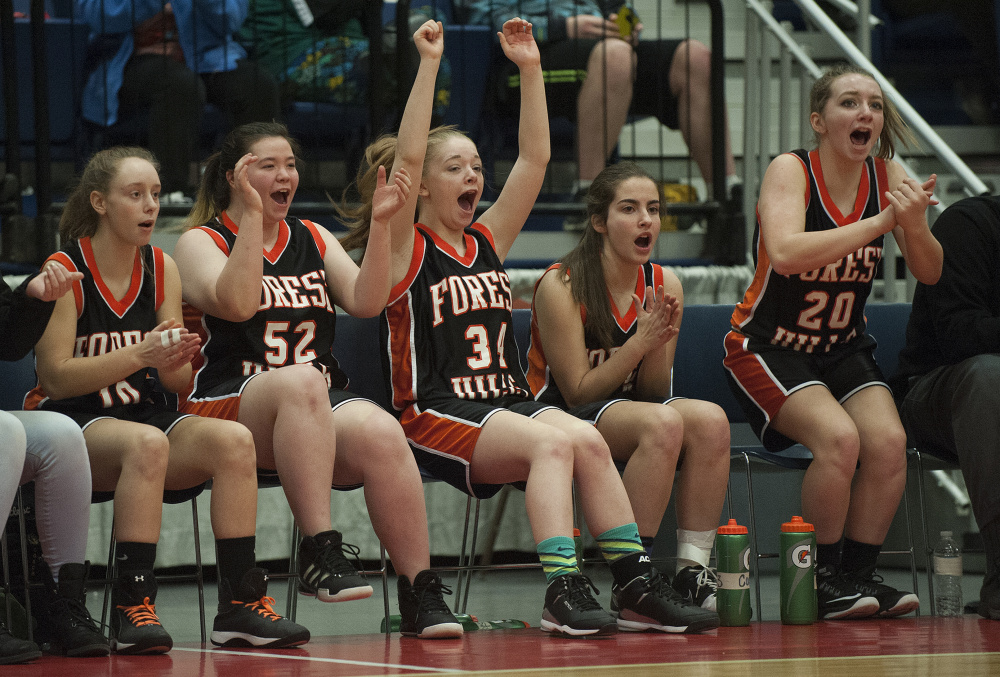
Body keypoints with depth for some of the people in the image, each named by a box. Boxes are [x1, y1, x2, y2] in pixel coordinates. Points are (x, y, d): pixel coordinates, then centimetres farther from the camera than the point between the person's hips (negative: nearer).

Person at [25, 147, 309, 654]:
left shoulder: (162, 269, 8)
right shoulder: (65, 271, -8)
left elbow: (179, 382, 9)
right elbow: (56, 376, -14)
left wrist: (173, 363, -17)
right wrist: (140, 354, -24)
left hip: (144, 415, 5)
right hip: (66, 423, -5)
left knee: (234, 440, -23)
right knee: (146, 443, -38)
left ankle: (240, 605, -20)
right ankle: (131, 608, -34)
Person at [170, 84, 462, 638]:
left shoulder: (313, 240, 23)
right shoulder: (200, 242, 8)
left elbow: (365, 302, 8)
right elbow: (236, 304, -13)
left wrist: (380, 224, -1)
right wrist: (252, 216, -14)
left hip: (321, 406, 4)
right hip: (227, 406, -4)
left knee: (382, 433, -31)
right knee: (300, 382, -39)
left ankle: (421, 594, -29)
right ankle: (319, 551, -43)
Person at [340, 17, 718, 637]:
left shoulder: (487, 242, 19)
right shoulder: (407, 249, 2)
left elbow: (535, 158, 14)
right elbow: (408, 156, -13)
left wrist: (530, 68, 8)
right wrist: (429, 65, -16)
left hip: (508, 404, 6)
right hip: (436, 416, -6)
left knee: (587, 440, -23)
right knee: (553, 442, -31)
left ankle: (638, 586, -26)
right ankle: (565, 594, -38)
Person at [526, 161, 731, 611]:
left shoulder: (664, 286, 3)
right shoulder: (561, 287, -14)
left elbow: (653, 391, 5)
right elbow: (578, 392, -13)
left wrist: (659, 346, -16)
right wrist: (640, 342, -24)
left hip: (629, 410, 6)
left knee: (710, 420, -26)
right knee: (662, 423, -34)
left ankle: (693, 570, -20)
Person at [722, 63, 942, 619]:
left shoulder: (886, 176, 0)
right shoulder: (790, 171, -14)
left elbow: (930, 274, -3)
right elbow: (786, 254, -33)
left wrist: (915, 226, -25)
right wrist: (880, 222, -36)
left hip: (845, 351, 5)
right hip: (769, 349, -5)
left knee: (888, 441, -23)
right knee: (839, 437, -29)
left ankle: (860, 572, -6)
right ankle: (823, 579, -13)